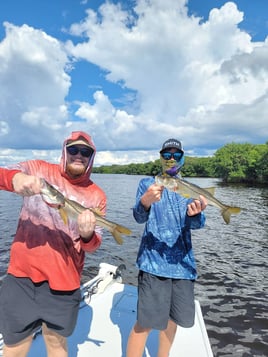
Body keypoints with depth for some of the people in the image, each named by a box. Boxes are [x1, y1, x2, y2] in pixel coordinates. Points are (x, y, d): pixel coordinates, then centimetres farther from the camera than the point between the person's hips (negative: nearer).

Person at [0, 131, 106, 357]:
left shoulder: (96, 195, -2)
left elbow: (93, 245, 0)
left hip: (63, 283, 1)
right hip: (22, 276, 0)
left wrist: (87, 235, -23)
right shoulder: (38, 169, -1)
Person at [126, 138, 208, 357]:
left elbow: (197, 224, -4)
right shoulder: (148, 183, 0)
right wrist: (145, 201, -36)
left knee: (172, 318, 17)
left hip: (182, 262, 4)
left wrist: (195, 213, -28)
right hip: (154, 261, -4)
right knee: (146, 322, -5)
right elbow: (139, 218, -13)